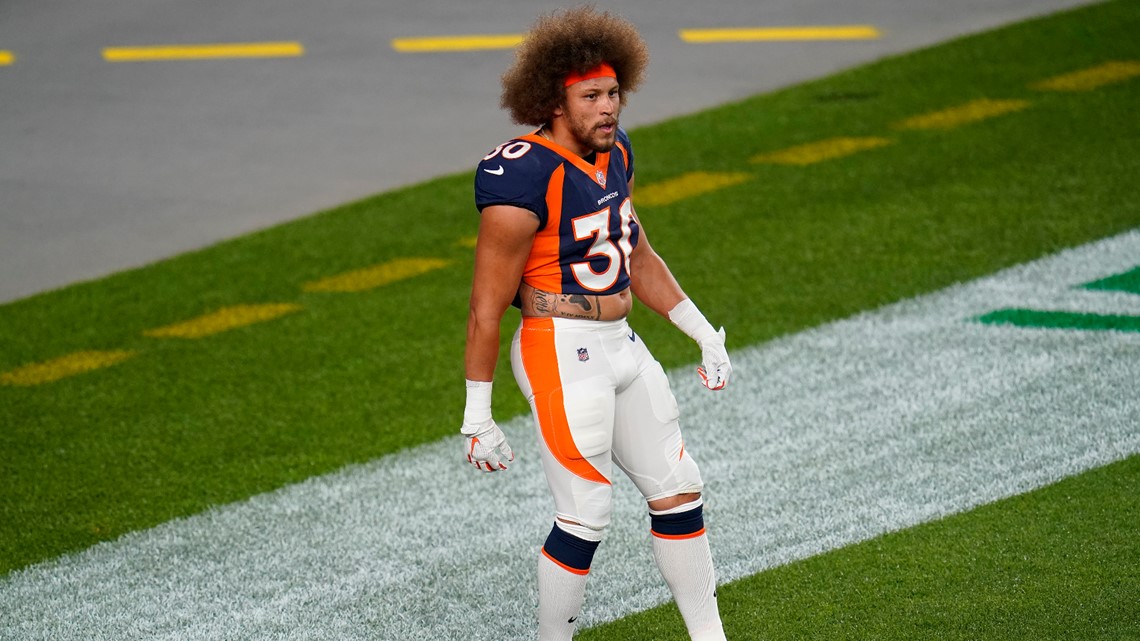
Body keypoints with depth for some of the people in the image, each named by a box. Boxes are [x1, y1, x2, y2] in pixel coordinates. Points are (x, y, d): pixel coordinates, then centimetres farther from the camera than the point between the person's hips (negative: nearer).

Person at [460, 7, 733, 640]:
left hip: (620, 345, 9)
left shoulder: (615, 151, 6)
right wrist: (478, 417, -14)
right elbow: (487, 308, -16)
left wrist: (705, 334, 18)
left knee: (678, 490, 14)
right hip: (563, 353, -9)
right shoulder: (528, 177, -20)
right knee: (585, 517, -5)